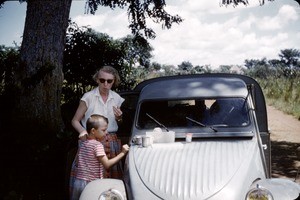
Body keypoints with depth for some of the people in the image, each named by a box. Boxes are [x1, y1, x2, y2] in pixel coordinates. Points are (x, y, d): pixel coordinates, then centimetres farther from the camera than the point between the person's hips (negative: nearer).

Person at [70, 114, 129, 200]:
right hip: (91, 183, -7)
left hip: (78, 181, 7)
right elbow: (107, 165, -20)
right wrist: (122, 153, -18)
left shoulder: (82, 142, 7)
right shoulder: (97, 145, -14)